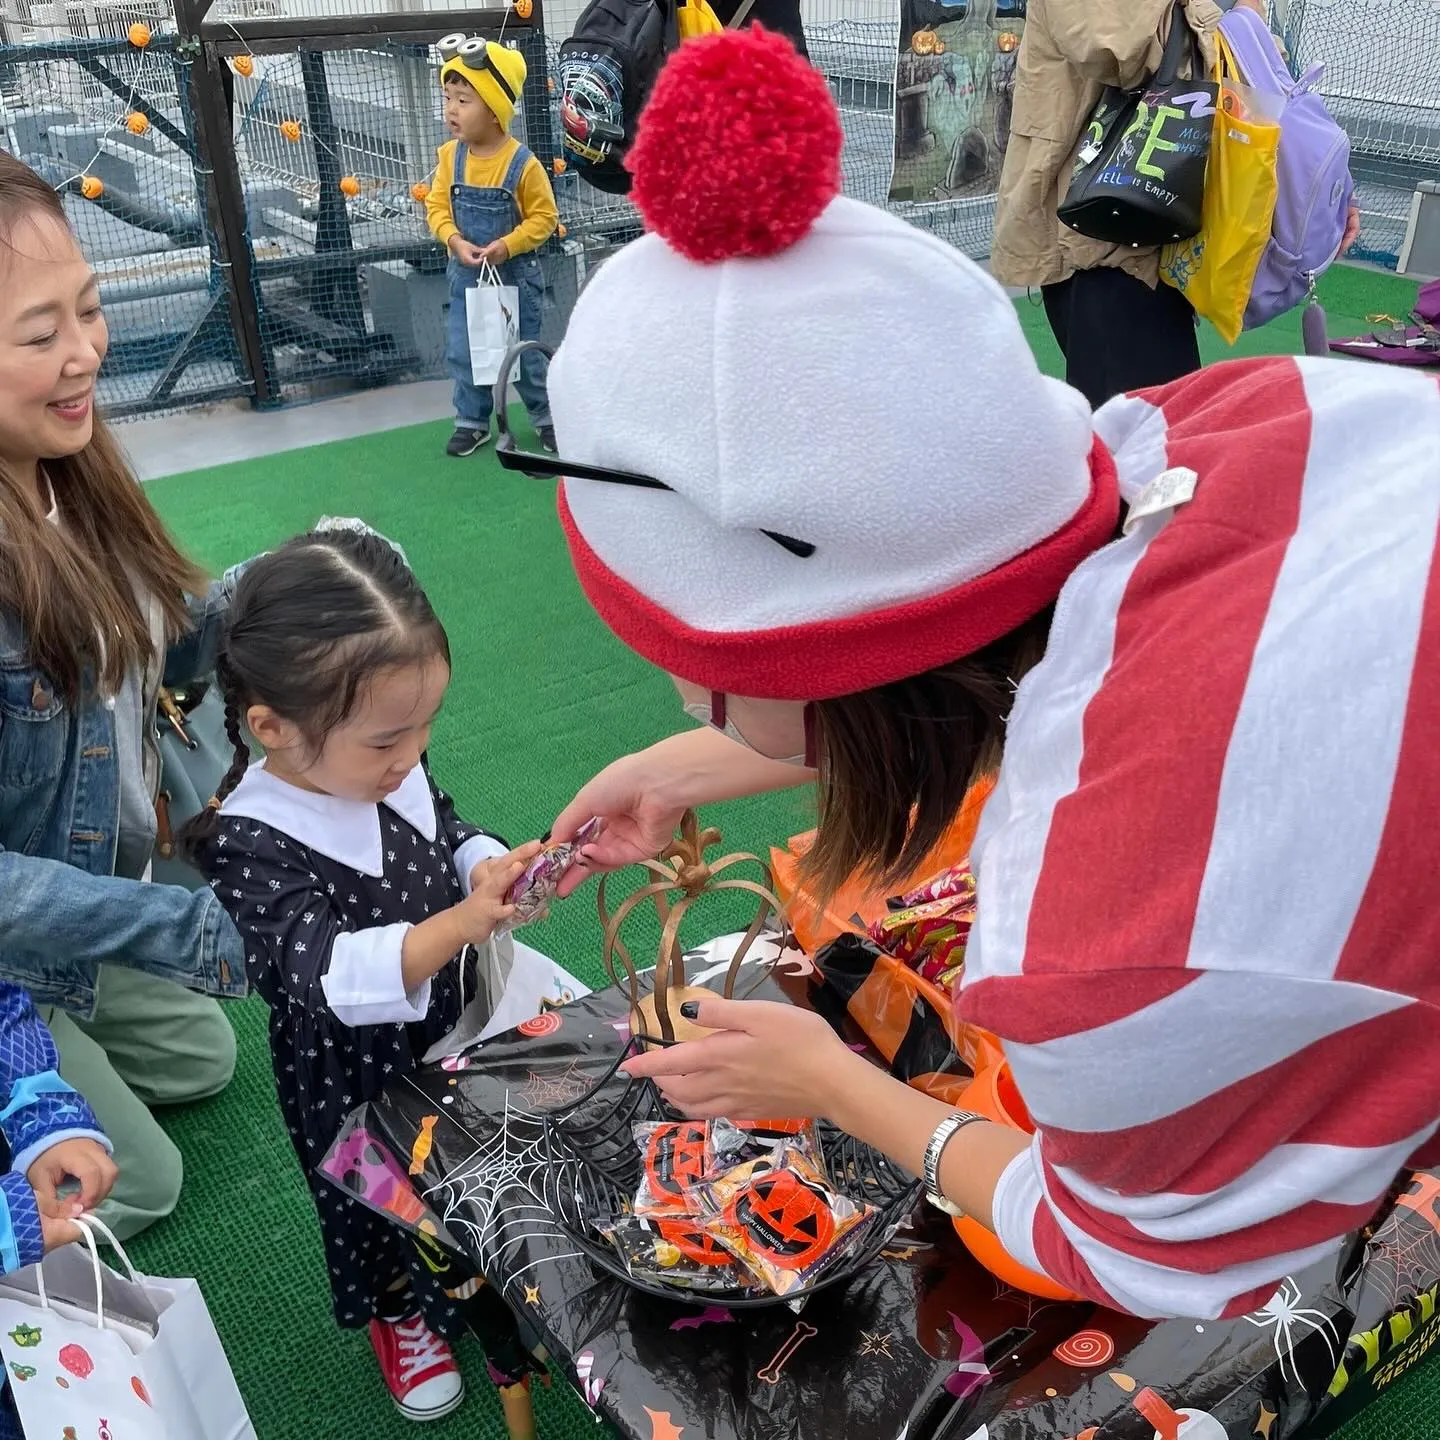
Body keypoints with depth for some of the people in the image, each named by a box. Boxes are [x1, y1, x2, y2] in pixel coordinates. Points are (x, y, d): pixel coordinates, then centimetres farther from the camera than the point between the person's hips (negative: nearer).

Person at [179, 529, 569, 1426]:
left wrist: (495, 867, -18)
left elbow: (450, 834, 4)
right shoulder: (250, 844, -33)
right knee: (381, 1198, 22)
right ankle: (397, 1311, 54)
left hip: (457, 1025, 5)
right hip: (358, 1080, -5)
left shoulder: (390, 766, -14)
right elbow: (332, 976, -40)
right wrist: (463, 923, -52)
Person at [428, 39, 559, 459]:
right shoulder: (450, 156, -4)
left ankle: (547, 418, 26)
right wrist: (456, 242, -20)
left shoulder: (522, 163, -17)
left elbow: (544, 217, -12)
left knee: (524, 352, 8)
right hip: (465, 274, 4)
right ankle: (472, 422, 25)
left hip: (515, 274, -4)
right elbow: (437, 208, -1)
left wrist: (507, 245, -24)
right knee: (462, 353, 9)